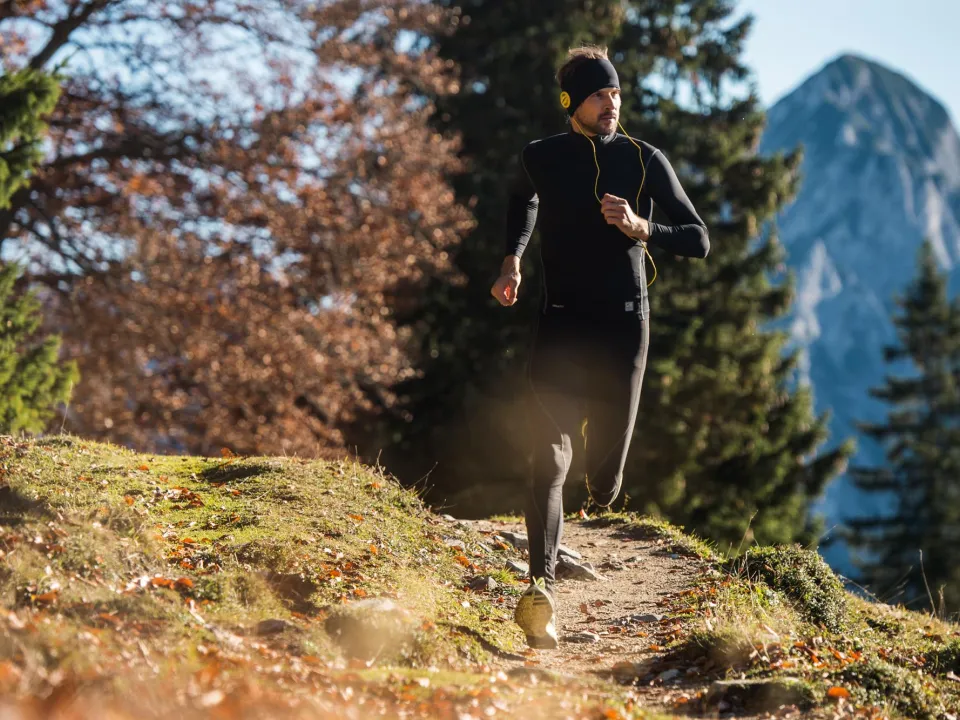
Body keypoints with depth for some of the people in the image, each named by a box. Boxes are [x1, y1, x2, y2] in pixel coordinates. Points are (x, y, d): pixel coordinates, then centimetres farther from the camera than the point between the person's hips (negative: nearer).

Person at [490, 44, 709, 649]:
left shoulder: (645, 160, 1)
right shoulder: (540, 158, 4)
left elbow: (699, 241, 0)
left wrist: (640, 227, -17)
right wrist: (513, 259, 16)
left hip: (624, 326, 0)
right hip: (561, 326, 0)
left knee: (605, 488, 6)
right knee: (550, 462, -18)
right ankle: (542, 588, -25)